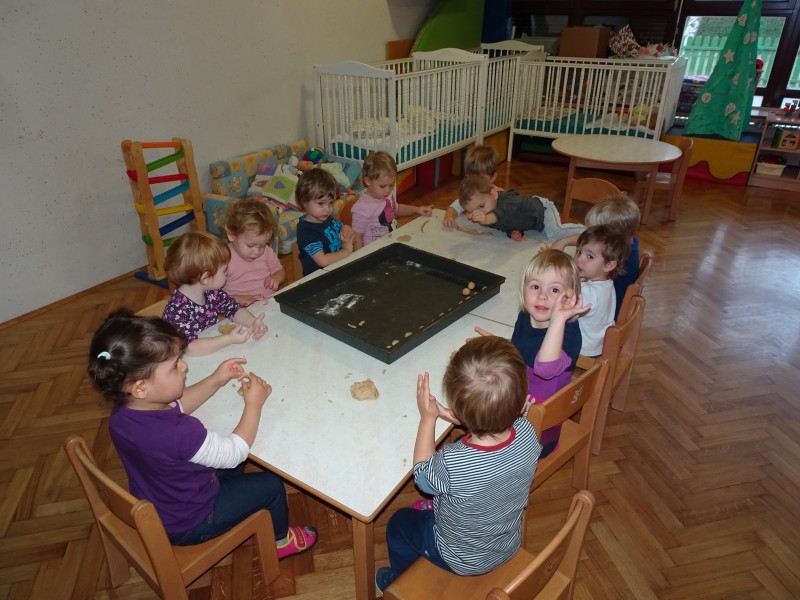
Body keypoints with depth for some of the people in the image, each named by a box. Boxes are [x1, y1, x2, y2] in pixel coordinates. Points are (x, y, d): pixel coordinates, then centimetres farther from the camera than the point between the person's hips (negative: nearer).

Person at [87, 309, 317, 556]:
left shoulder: (122, 411, -18)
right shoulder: (179, 433, -43)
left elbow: (178, 405, 2)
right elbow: (236, 451, -26)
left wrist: (216, 380, -6)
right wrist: (254, 403, -15)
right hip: (185, 526, -7)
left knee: (230, 465, 23)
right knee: (270, 485, 5)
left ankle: (239, 511, 48)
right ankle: (279, 540, 34)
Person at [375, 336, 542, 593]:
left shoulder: (452, 464, -43)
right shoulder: (527, 432, -30)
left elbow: (423, 476, -18)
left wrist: (428, 418, -16)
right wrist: (467, 419, -18)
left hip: (463, 561, -4)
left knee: (399, 523, 23)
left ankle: (398, 582, 47)